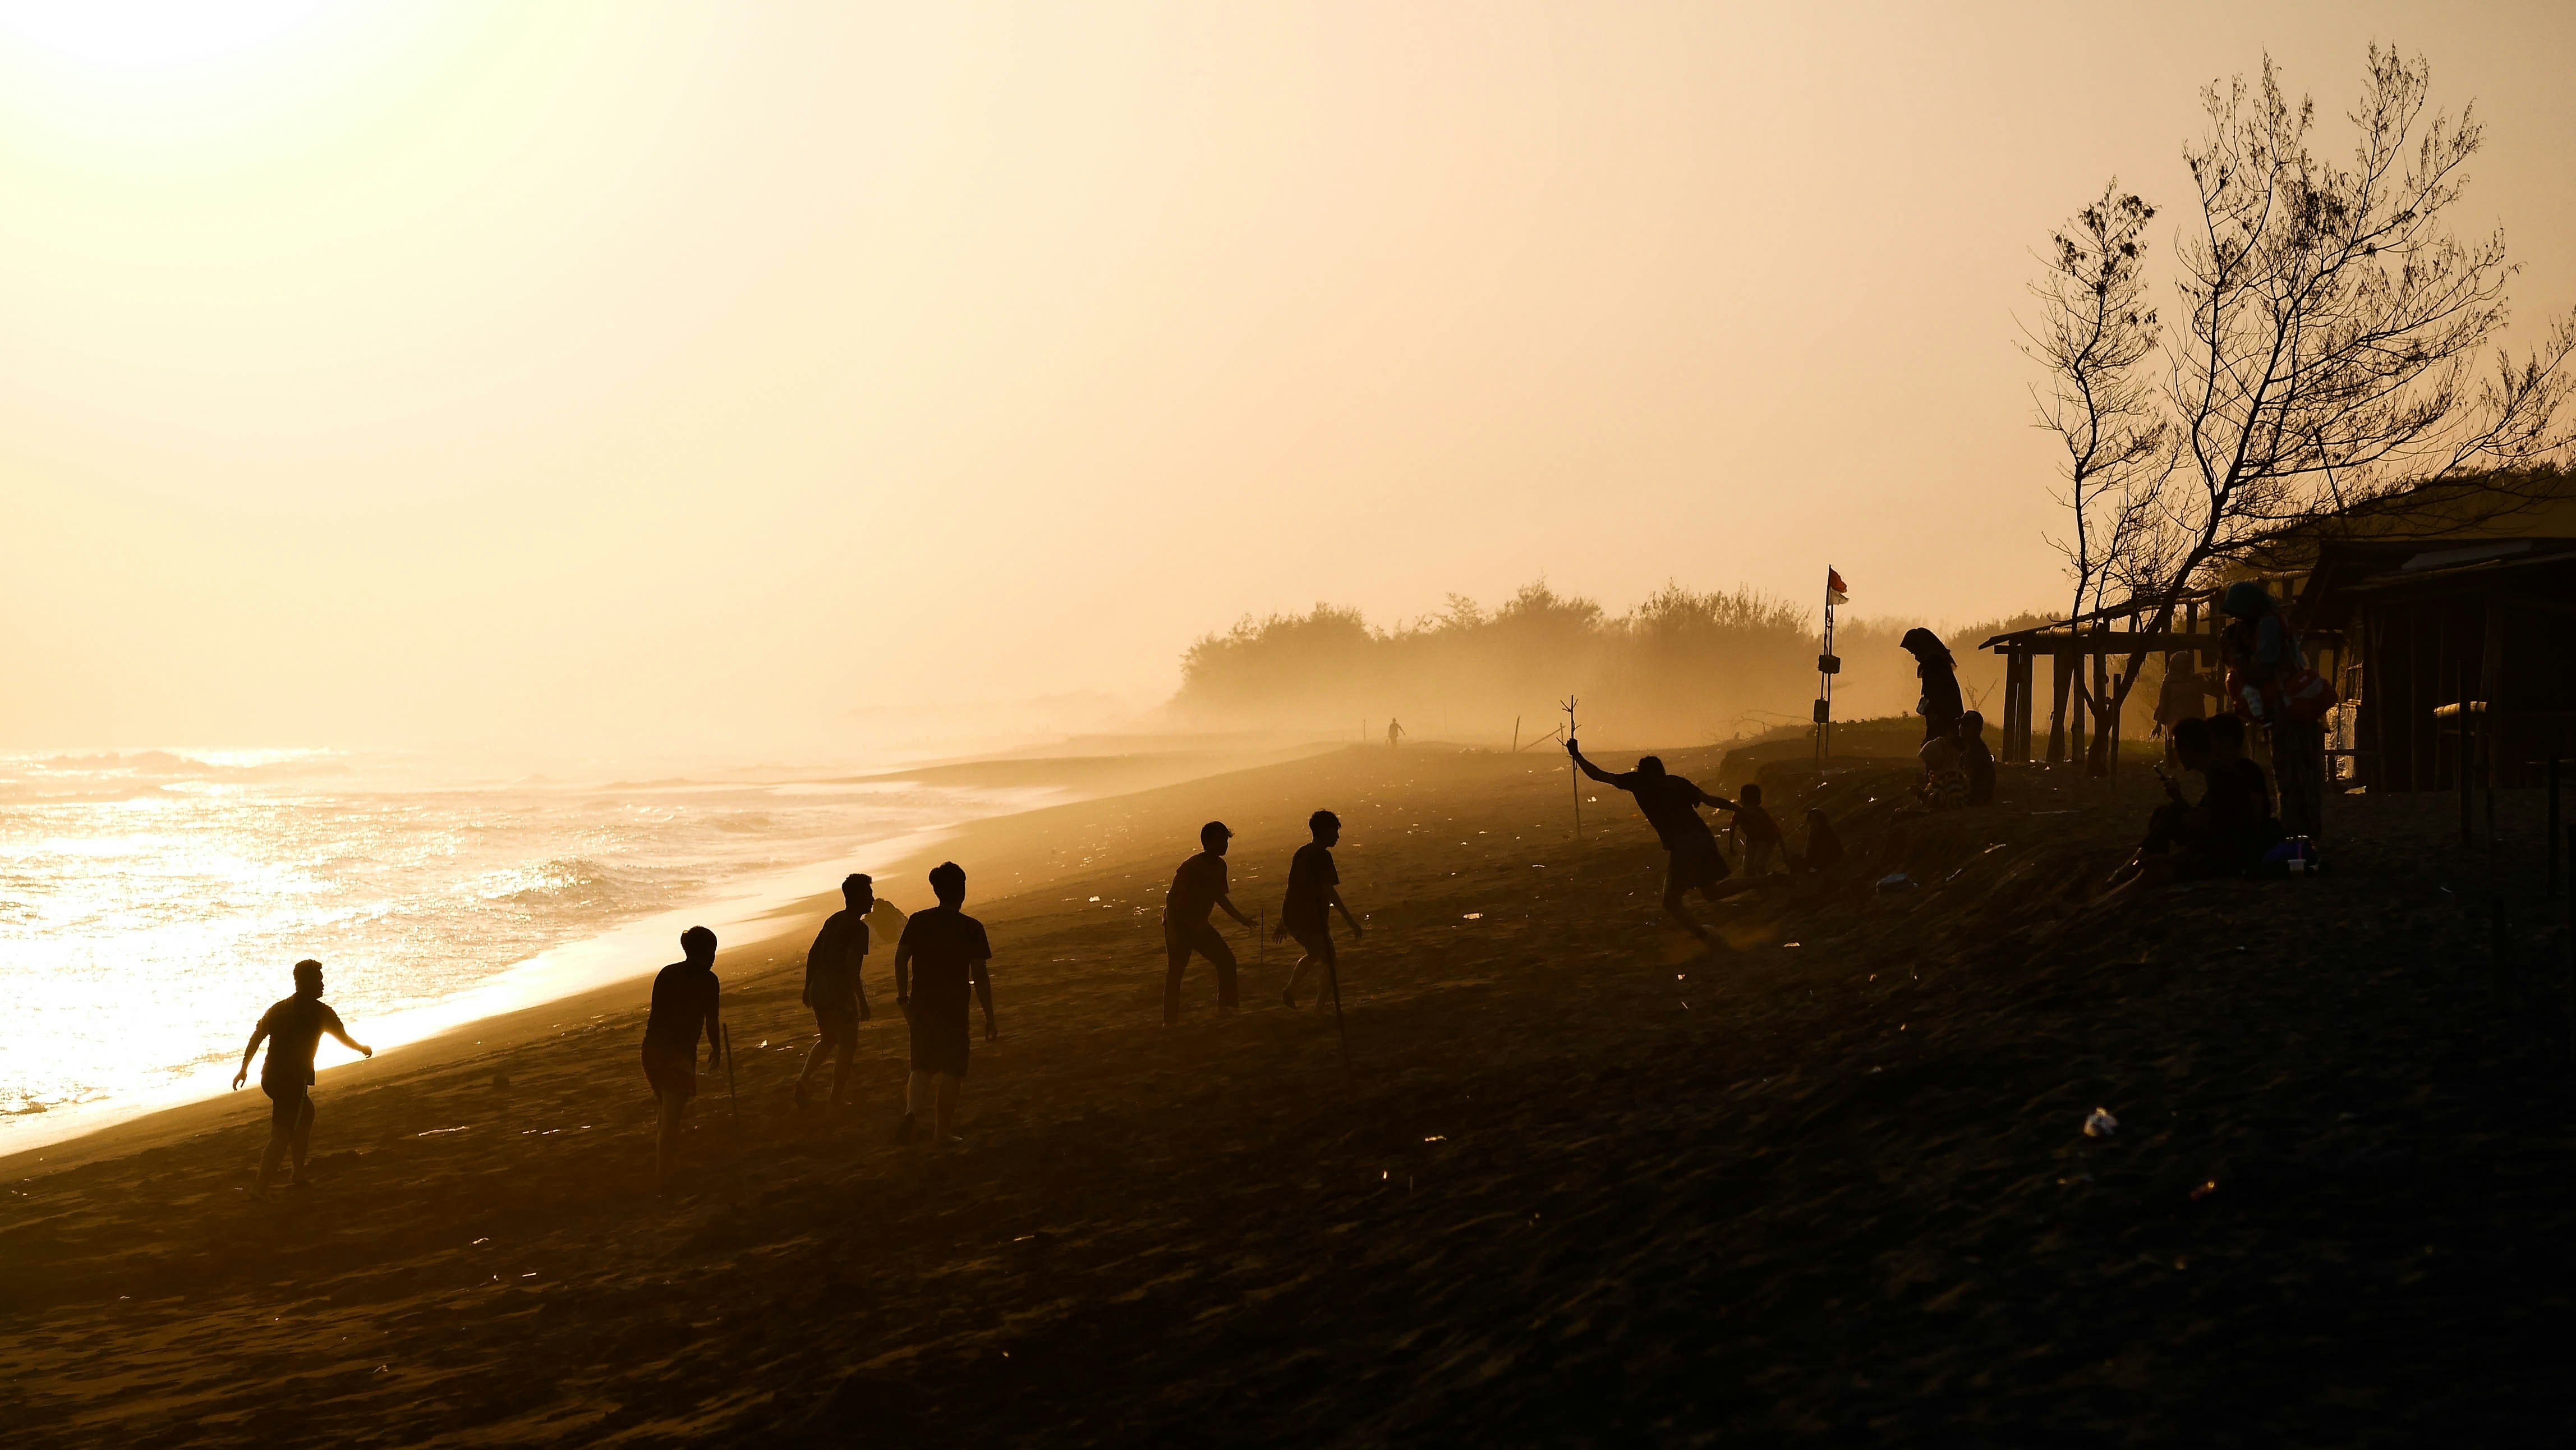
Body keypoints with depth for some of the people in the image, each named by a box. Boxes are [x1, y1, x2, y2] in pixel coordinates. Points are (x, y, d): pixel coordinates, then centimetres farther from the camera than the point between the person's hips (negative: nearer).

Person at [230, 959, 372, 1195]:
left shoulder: (278, 1007, 11)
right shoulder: (320, 1012, -4)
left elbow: (256, 1037, 9)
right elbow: (344, 1038, 10)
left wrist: (244, 1069, 17)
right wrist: (363, 1049, 30)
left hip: (270, 1078, 7)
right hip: (294, 1081, -7)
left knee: (306, 1114, 27)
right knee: (281, 1138, -8)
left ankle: (298, 1176, 31)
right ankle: (261, 1192, -17)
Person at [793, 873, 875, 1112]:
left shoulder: (833, 920, 11)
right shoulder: (859, 928, -14)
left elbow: (813, 954, 15)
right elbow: (852, 968, -22)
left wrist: (808, 987, 23)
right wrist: (863, 1002, -18)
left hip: (818, 991, 7)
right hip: (841, 994, -7)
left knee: (827, 1040, 24)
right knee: (847, 1045, 7)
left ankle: (804, 1078, 5)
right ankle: (838, 1099, 11)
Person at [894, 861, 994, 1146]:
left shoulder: (918, 921, 2)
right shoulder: (971, 928, -7)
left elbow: (900, 958, -2)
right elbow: (980, 976, -9)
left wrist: (903, 996, 11)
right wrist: (989, 1016, -4)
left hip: (921, 1005, 3)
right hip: (954, 1008, -3)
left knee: (923, 1066, 14)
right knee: (952, 1071, 8)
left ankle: (912, 1112, -12)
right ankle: (942, 1131, 9)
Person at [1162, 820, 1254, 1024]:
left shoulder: (1220, 866, 3)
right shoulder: (1192, 867, -22)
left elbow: (1219, 897, 20)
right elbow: (1172, 897, -23)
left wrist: (1241, 919, 23)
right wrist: (1172, 930, -28)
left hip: (1199, 925, 8)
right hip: (1178, 925, -8)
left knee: (1226, 961, 4)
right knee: (1175, 971, -9)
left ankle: (1225, 1008, 12)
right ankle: (1170, 1021, -4)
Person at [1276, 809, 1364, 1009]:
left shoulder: (1301, 853, 13)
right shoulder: (1322, 856, -13)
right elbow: (1329, 892, -20)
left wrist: (1282, 923, 27)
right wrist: (1352, 922, -18)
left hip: (1291, 918, 9)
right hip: (1311, 920, -9)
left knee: (1315, 954, 31)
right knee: (1332, 965, 5)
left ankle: (1289, 992, 24)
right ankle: (1319, 1008, 0)